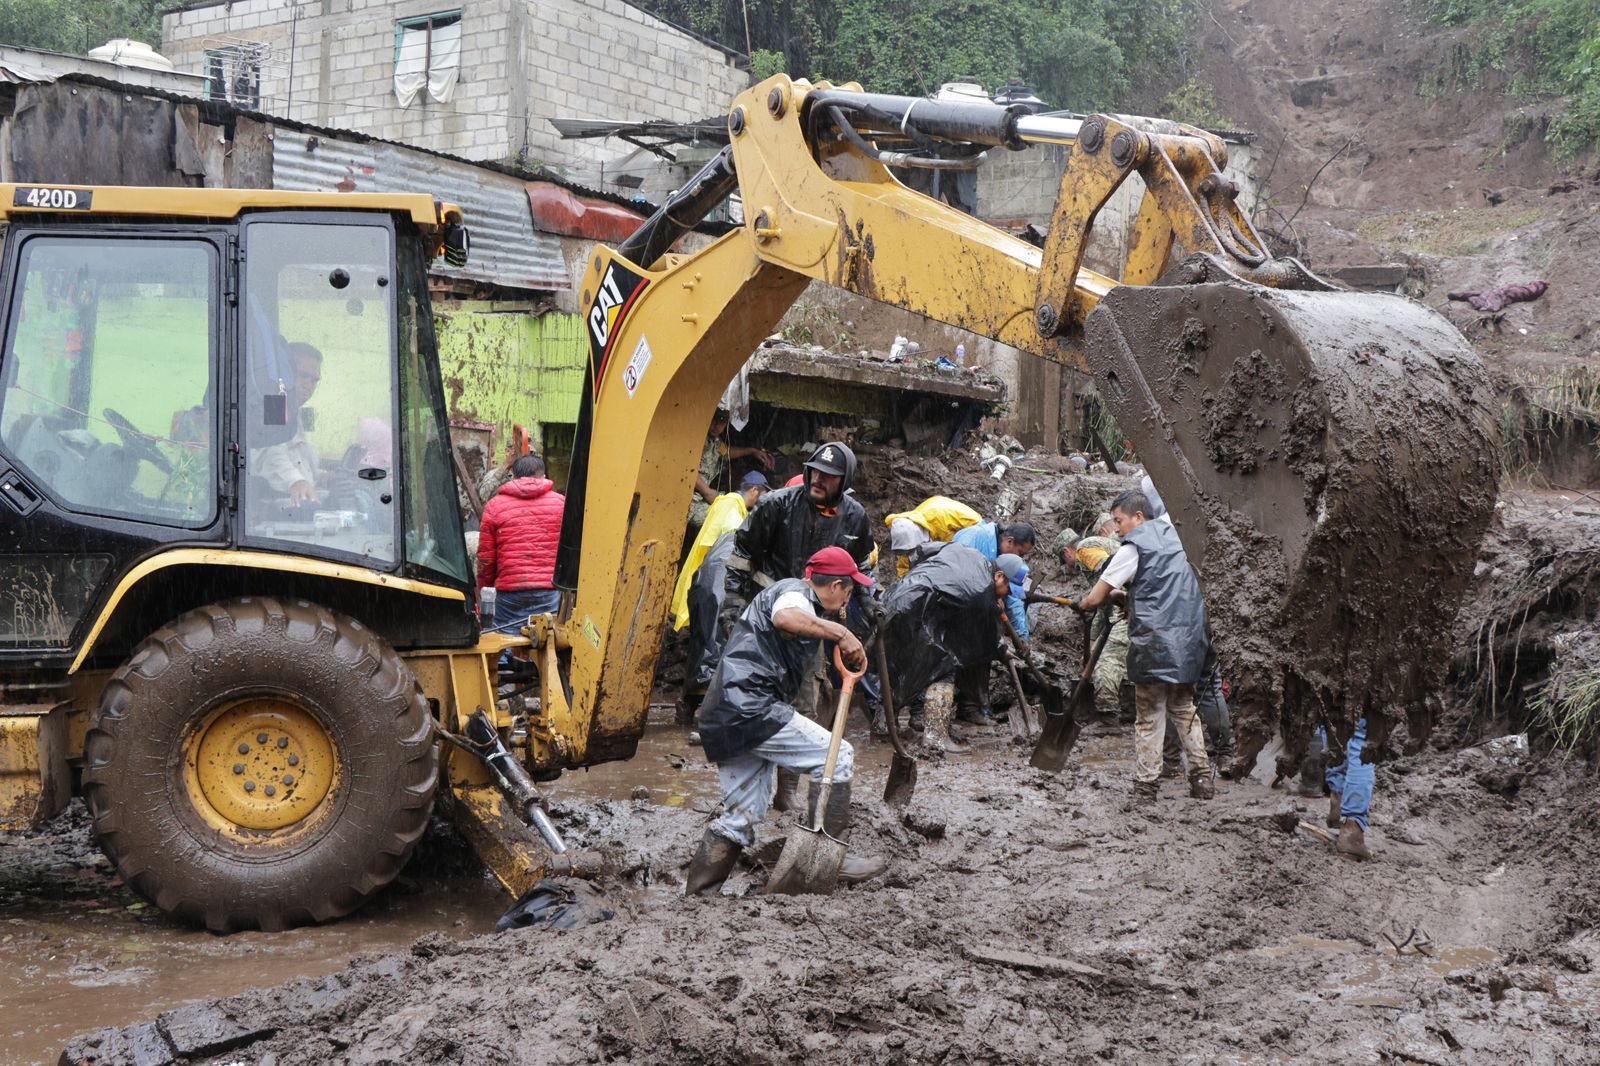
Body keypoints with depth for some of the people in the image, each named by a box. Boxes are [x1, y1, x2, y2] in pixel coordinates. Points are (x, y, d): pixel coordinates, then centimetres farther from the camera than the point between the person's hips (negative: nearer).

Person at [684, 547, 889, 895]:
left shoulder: (785, 590, 29)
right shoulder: (795, 592, -5)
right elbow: (785, 618, -29)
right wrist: (841, 632, -25)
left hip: (722, 716, 11)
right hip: (750, 706, -11)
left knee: (741, 817, 13)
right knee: (837, 756, -10)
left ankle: (694, 896, 14)